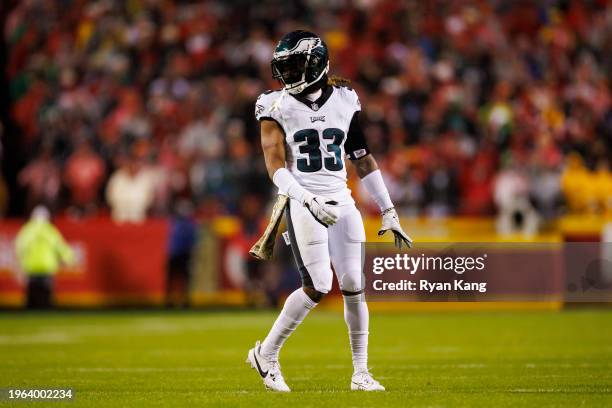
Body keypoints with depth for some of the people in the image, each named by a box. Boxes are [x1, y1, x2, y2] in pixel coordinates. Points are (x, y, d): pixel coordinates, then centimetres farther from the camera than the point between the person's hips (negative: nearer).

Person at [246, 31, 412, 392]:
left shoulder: (344, 101, 8)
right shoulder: (277, 107, -3)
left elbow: (363, 159, 14)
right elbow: (276, 168, -11)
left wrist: (389, 212, 13)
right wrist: (309, 201, -27)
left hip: (342, 202, 4)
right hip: (303, 203, -4)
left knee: (354, 287, -1)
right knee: (318, 286, -15)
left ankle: (361, 373, 9)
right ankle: (266, 355, 3)